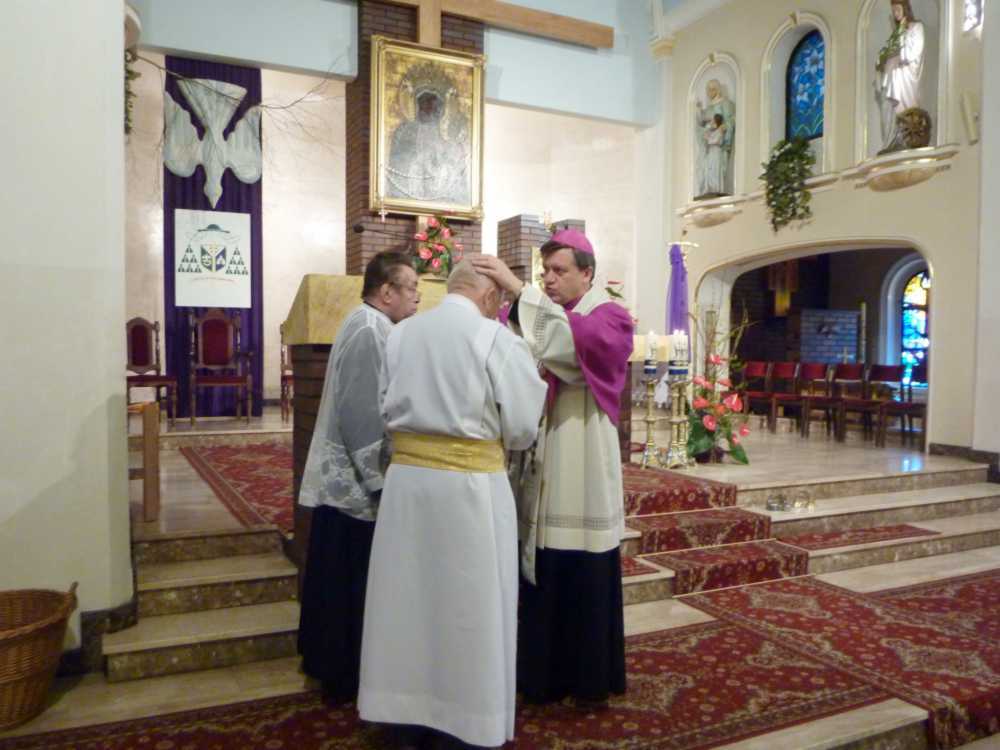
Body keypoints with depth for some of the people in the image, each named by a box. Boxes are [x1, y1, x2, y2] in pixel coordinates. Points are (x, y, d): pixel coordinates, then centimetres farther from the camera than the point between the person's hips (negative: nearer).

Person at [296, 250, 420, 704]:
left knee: (342, 582, 19)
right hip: (357, 483, -10)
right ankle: (346, 679, 18)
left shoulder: (368, 325, 11)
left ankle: (332, 664, 33)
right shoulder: (369, 330, -20)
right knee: (353, 586, 4)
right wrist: (380, 481, -20)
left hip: (345, 478, 10)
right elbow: (365, 418, -25)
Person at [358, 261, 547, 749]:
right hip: (470, 482, -5)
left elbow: (386, 406, 12)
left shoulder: (401, 332, 5)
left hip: (405, 475, 5)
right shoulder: (494, 337, -10)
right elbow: (522, 427, -6)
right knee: (468, 602, 8)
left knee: (409, 595, 14)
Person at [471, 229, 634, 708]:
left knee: (585, 579, 5)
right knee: (540, 575, 11)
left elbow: (576, 339, -26)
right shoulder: (534, 314, 13)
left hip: (583, 475, -4)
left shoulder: (610, 318, -3)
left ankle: (591, 680, 24)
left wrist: (518, 291, -29)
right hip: (538, 470, 5)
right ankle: (544, 674, 29)